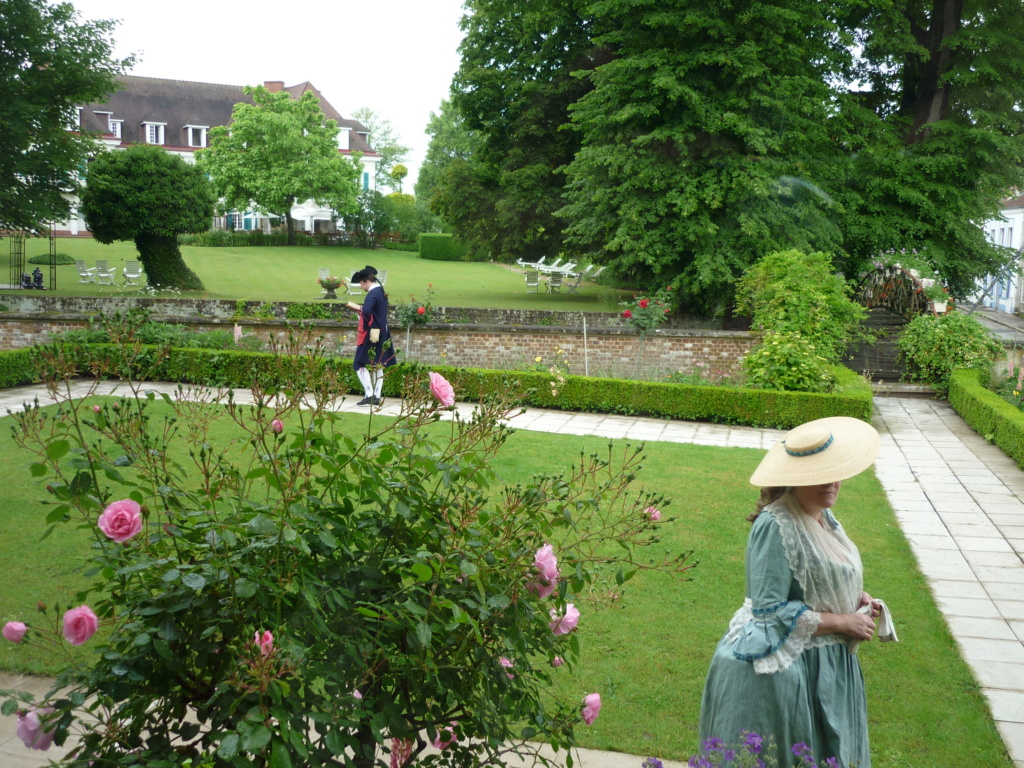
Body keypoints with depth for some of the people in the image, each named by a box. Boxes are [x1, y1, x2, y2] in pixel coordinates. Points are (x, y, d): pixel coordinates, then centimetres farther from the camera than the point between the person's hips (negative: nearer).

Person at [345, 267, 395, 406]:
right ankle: (377, 396, 15)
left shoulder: (372, 294, -18)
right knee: (377, 366, 12)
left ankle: (369, 394, -9)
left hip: (371, 335, -9)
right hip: (381, 334, 9)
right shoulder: (381, 292, 11)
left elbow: (366, 312, -34)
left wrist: (369, 326, -18)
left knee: (360, 364, -2)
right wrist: (359, 309, 21)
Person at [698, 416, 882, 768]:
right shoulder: (776, 526, -25)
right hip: (782, 669, -9)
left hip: (826, 665, 9)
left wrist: (855, 597, 0)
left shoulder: (822, 517, 3)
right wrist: (843, 622, -18)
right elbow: (770, 611, -25)